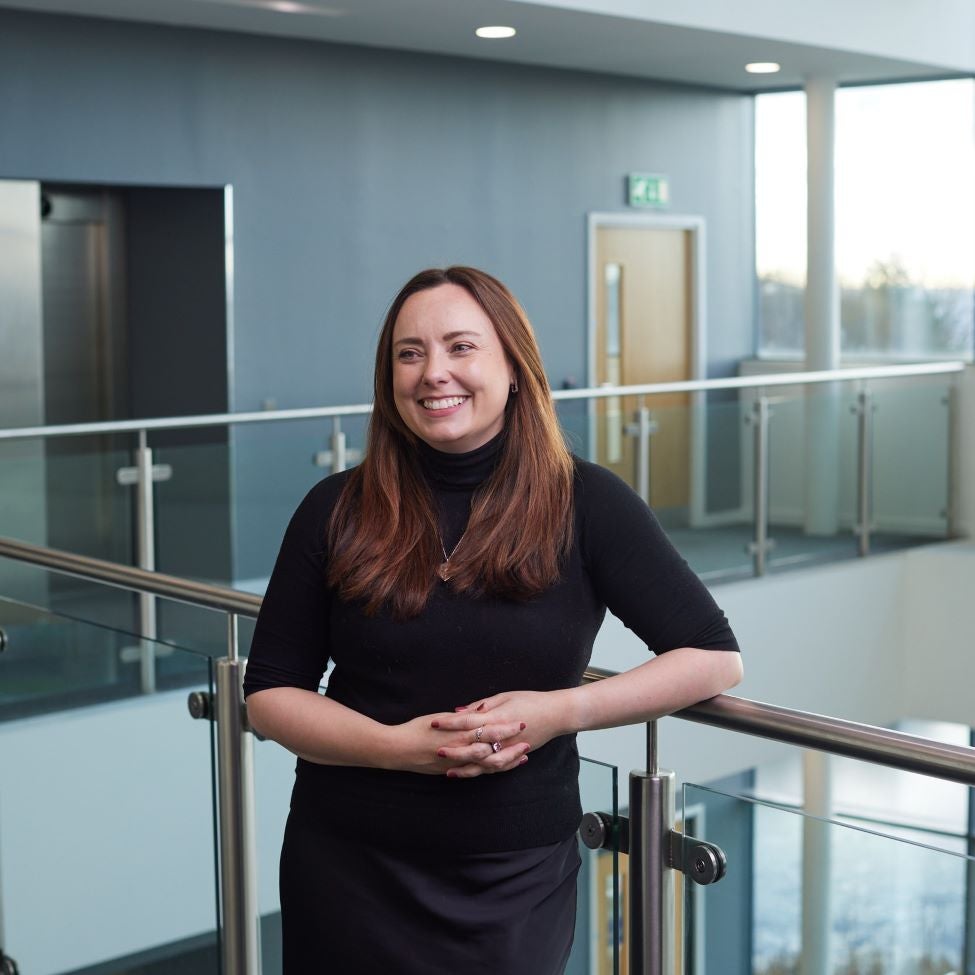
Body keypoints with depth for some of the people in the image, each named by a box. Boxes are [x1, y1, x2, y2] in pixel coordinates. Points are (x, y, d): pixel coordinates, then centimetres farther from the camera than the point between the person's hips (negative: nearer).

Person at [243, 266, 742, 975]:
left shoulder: (586, 503, -6)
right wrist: (394, 745, -18)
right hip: (349, 870, 1)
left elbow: (715, 657, -5)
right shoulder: (338, 511, -3)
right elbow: (270, 692, 0)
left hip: (517, 881, -1)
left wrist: (561, 712, -18)